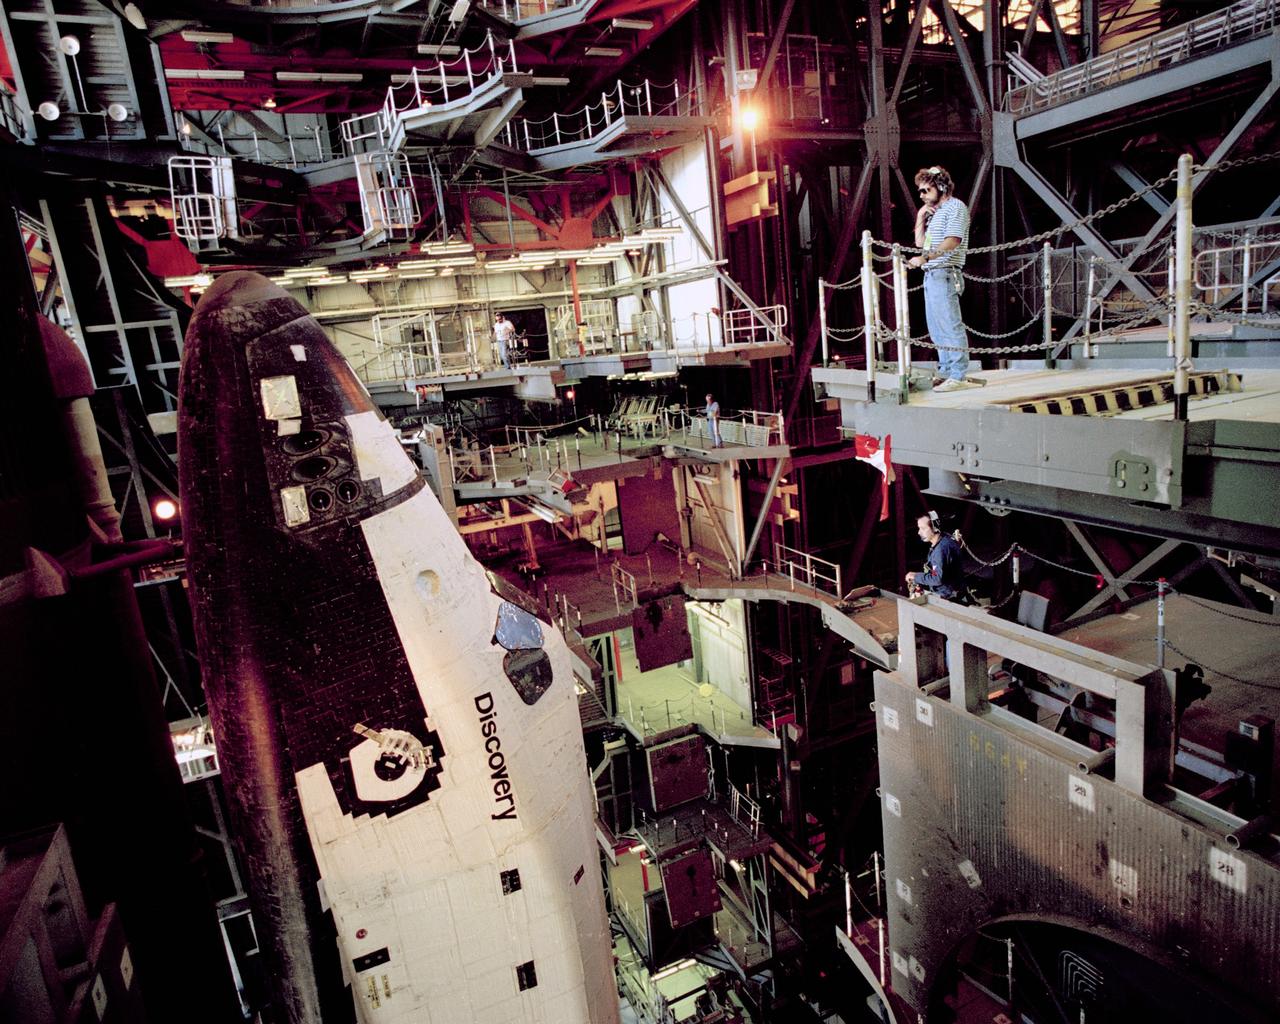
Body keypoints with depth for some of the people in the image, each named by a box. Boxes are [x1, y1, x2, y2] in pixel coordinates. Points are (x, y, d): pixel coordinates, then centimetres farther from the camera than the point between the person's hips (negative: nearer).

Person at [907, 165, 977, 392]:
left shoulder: (955, 207, -6)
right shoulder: (935, 212, 21)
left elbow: (952, 241, -18)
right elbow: (920, 242, 22)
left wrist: (923, 258, -25)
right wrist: (921, 217, 12)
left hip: (945, 274, -10)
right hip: (931, 275, 10)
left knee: (951, 325, -12)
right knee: (937, 327, 13)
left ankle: (958, 377, -13)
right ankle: (945, 371, 21)